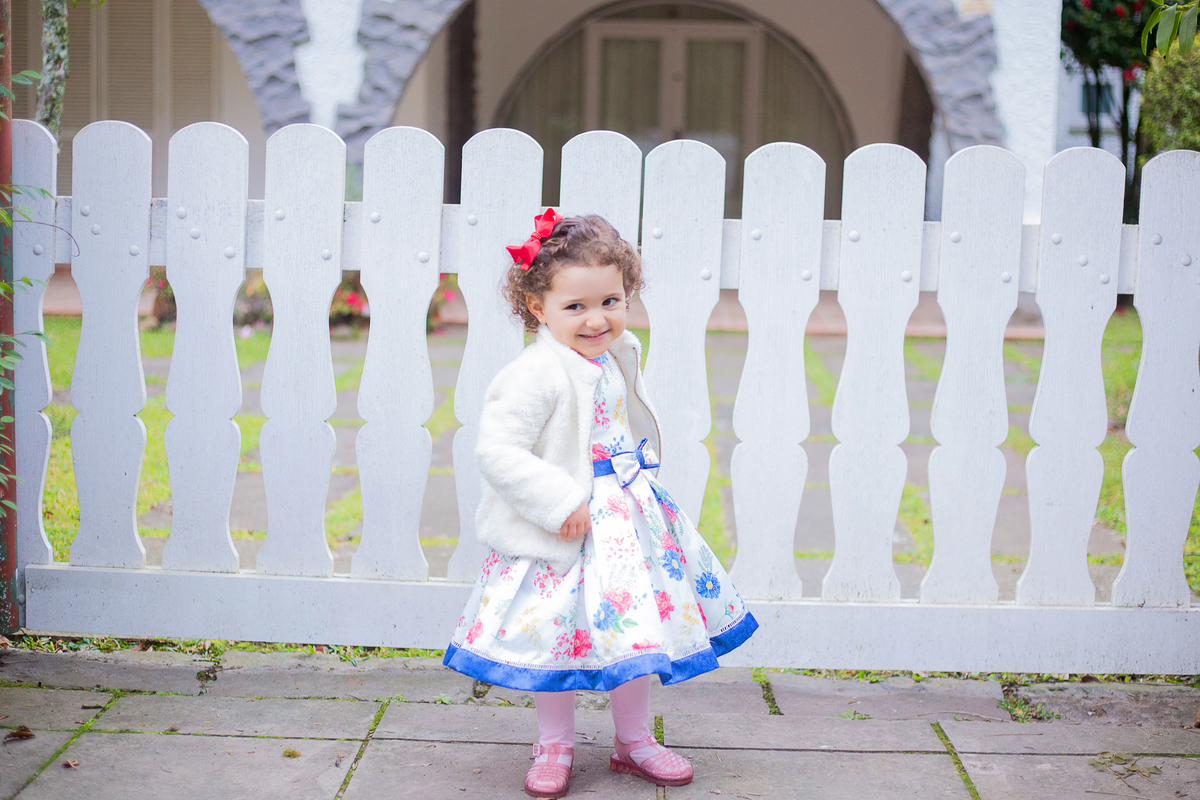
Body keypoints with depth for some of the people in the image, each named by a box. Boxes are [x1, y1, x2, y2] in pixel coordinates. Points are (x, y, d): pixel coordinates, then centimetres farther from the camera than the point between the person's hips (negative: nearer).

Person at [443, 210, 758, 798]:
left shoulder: (619, 356, 2)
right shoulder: (537, 374, -23)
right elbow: (496, 450, -29)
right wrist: (561, 502, -28)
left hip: (628, 518, 7)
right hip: (561, 532, -7)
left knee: (635, 629, 14)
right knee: (558, 635, 5)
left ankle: (633, 740, 32)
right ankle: (554, 745, 26)